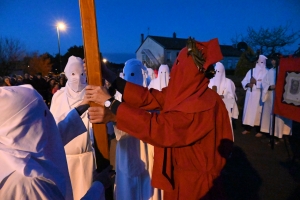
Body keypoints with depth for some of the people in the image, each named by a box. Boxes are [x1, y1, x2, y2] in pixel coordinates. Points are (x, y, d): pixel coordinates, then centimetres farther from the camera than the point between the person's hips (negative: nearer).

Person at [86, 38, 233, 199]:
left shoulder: (203, 104, -29)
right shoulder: (182, 94, -2)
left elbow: (158, 128, -34)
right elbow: (148, 97, -7)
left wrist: (109, 102, -30)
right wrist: (107, 74, -9)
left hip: (194, 184, -7)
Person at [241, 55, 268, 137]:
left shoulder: (266, 72, -1)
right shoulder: (251, 71, 14)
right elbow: (244, 81, 9)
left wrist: (256, 82, -18)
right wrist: (248, 84, -11)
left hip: (259, 95, -4)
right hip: (250, 94, 4)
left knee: (258, 112, -3)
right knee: (248, 111, 6)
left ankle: (259, 131, 7)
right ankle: (247, 129, 17)